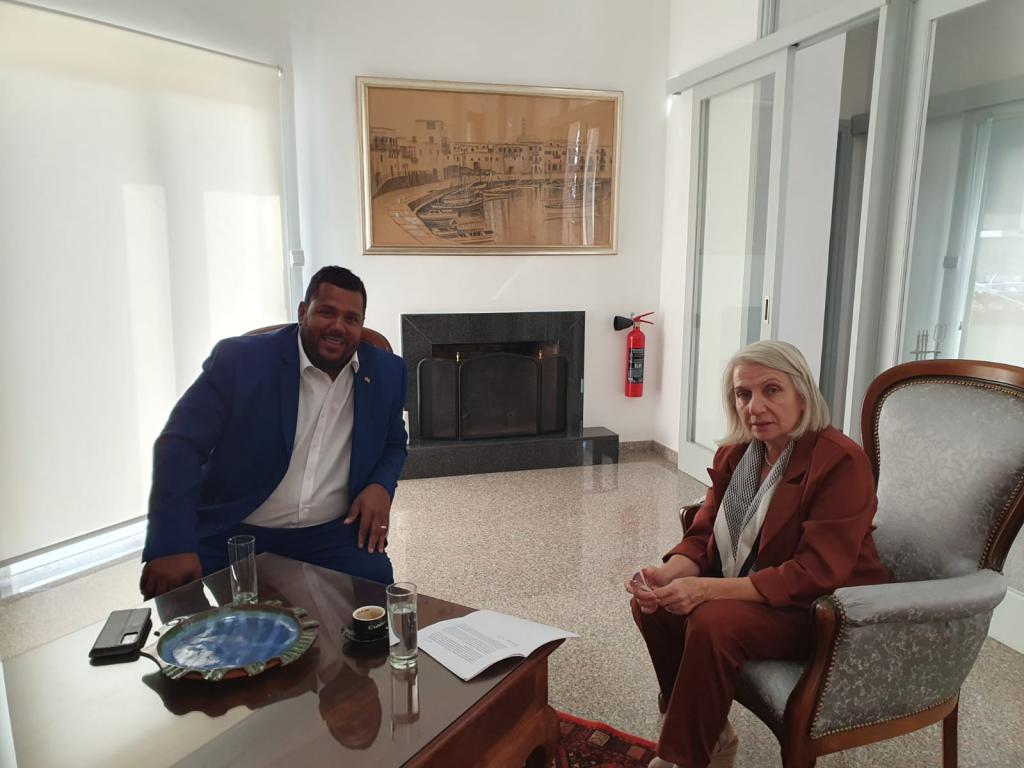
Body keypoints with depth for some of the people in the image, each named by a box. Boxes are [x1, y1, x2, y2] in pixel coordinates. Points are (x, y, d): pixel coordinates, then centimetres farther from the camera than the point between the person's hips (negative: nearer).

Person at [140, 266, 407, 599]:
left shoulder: (386, 372, 2)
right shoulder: (239, 359, -9)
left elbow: (394, 444, 17)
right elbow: (181, 445, -12)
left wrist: (381, 486, -6)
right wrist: (172, 546, -23)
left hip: (330, 534, 2)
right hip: (230, 535, -1)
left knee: (373, 583, -24)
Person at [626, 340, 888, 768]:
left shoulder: (840, 461, -22)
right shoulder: (734, 455, 1)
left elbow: (816, 574, -27)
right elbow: (703, 536, 1)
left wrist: (710, 589, -35)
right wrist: (667, 575, -22)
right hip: (753, 595, 7)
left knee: (714, 622, -30)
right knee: (651, 602, -10)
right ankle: (708, 733, 8)